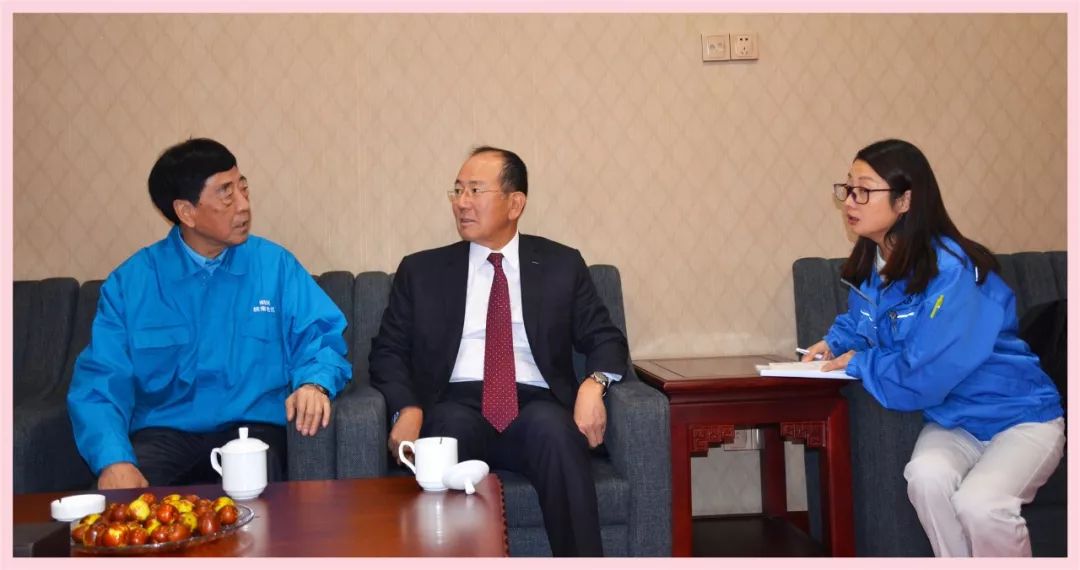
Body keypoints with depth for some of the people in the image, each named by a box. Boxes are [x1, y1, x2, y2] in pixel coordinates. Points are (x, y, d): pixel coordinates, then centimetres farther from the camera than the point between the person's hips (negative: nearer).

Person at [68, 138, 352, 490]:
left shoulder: (275, 265, 5)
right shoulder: (130, 281, 2)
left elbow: (321, 336, 4)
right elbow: (100, 381, -4)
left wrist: (314, 382, -20)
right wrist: (114, 460, -23)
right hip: (162, 431, 0)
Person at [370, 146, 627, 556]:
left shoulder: (561, 265, 13)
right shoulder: (421, 270, 14)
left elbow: (605, 338, 10)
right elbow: (388, 351, 11)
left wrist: (593, 384, -13)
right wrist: (408, 409, -10)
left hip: (535, 405, 0)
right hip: (458, 404, 0)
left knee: (553, 430, -36)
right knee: (450, 430, -36)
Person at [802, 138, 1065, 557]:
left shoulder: (951, 270, -27)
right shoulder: (871, 265, -1)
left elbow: (918, 380, -31)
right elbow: (856, 321, 22)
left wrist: (858, 363, -14)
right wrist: (835, 343, -1)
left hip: (1018, 417, -5)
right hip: (953, 420, 6)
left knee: (979, 503, -32)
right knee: (926, 476, -28)